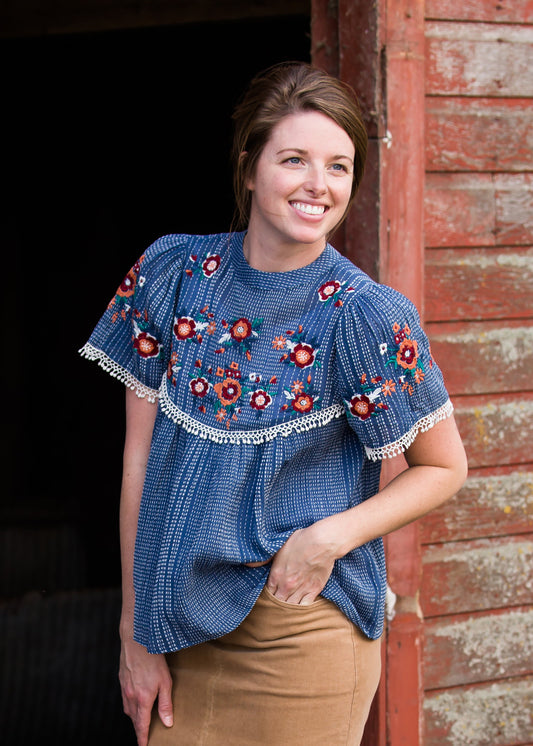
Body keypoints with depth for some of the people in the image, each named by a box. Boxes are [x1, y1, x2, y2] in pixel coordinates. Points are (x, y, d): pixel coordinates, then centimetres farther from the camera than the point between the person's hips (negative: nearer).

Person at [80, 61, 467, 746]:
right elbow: (141, 458, -1)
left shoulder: (366, 315, -12)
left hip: (302, 628, -3)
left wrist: (332, 536, -17)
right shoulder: (173, 271, -3)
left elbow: (443, 467, -2)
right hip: (181, 620, 3)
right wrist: (136, 632, -2)